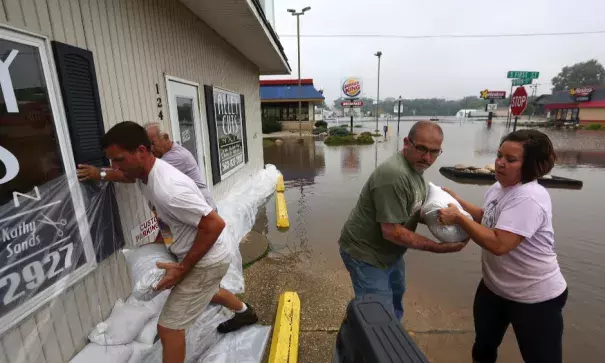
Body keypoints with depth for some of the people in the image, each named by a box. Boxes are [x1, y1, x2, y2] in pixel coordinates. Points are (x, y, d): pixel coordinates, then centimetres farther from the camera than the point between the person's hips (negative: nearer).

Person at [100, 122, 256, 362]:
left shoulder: (168, 189, -34)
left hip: (205, 262, -10)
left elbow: (215, 224, -33)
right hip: (200, 257, 10)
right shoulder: (146, 174, -3)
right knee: (206, 291, 36)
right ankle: (245, 313, 61)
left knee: (168, 327, 1)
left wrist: (182, 268, -25)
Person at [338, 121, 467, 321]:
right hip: (366, 253, -10)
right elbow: (392, 231, -30)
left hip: (389, 252, 11)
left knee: (395, 305, 30)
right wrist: (439, 247, -23)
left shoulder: (414, 166, 2)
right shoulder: (395, 175, -32)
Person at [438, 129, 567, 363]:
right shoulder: (499, 188, -1)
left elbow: (498, 244, -37)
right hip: (494, 287, 9)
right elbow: (489, 219, 14)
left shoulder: (528, 199, -30)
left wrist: (458, 218, -31)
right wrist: (457, 200, 2)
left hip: (535, 297, -8)